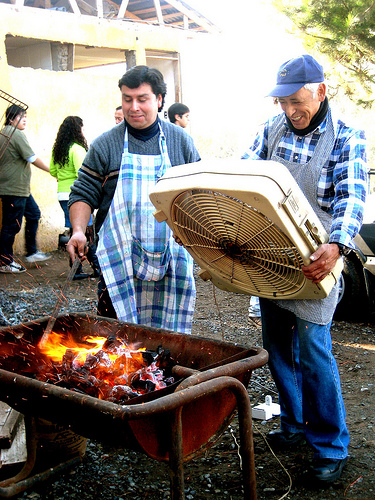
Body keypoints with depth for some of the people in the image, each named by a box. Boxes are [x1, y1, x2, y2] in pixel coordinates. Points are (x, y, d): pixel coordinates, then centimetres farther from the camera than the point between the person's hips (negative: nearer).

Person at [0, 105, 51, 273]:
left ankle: (32, 252, 24)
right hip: (14, 188, -11)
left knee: (33, 214, 17)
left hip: (21, 188, 11)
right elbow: (33, 158, -16)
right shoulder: (16, 134, -15)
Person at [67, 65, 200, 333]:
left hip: (171, 259, 1)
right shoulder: (105, 145, 4)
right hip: (119, 258, -1)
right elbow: (84, 193, 5)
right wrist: (78, 230, -13)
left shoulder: (181, 141, 8)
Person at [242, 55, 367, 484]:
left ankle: (331, 447, 10)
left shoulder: (346, 139, -8)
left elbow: (352, 196, -22)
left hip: (313, 260, -5)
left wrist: (337, 246, -41)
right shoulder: (272, 130, 6)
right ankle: (294, 424, 32)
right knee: (277, 346, 13)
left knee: (313, 350, -7)